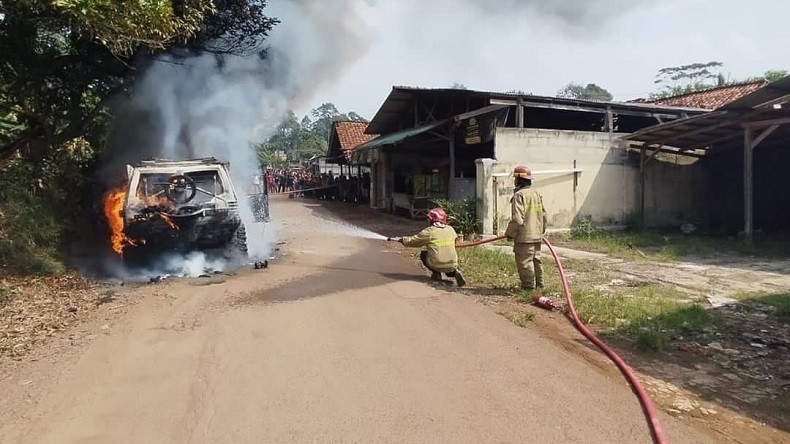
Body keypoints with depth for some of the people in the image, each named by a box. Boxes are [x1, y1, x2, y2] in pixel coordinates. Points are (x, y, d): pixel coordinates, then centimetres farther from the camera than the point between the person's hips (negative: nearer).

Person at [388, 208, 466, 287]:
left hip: (437, 265, -3)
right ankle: (454, 272, 10)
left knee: (423, 254, 23)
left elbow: (412, 240, 2)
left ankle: (436, 274, 10)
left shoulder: (429, 231, -6)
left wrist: (399, 239, 18)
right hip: (452, 265, 3)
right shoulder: (451, 229, 6)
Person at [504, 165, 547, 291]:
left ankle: (529, 286, 3)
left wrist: (510, 234, -9)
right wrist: (542, 230, 28)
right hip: (537, 236, 9)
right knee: (536, 260, 18)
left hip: (524, 237, -9)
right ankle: (539, 284, 27)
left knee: (525, 262, -1)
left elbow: (517, 219, -20)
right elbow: (544, 215, 16)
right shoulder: (537, 194, 12)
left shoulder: (519, 195, -14)